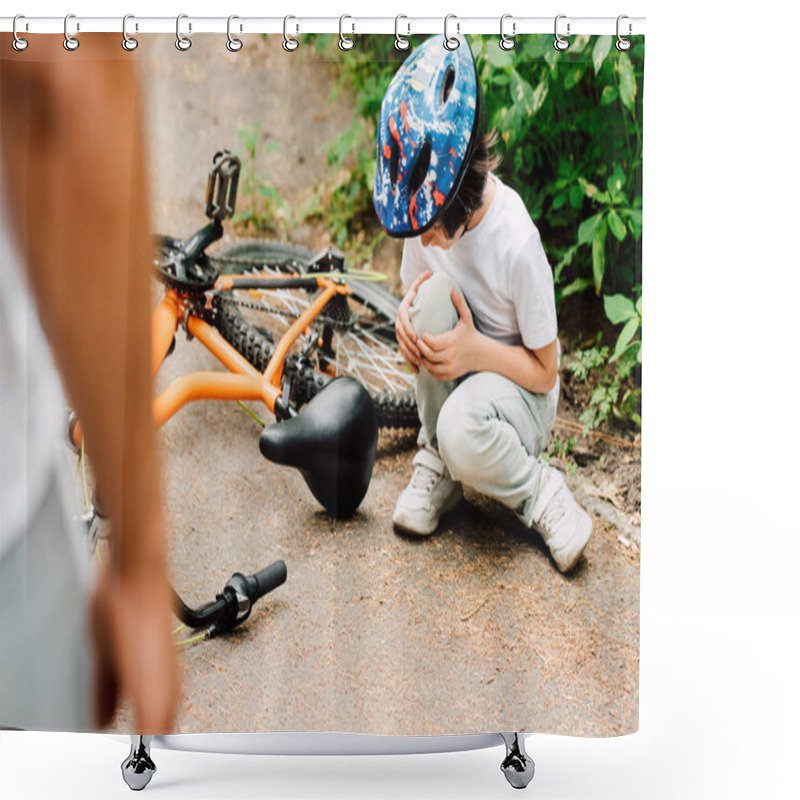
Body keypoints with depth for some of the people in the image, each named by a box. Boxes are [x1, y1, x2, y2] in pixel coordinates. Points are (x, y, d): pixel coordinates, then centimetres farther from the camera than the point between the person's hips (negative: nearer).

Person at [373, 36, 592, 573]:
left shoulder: (516, 243, -27)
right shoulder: (425, 211, -12)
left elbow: (545, 371, -16)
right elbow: (412, 289, 5)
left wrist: (478, 350, -31)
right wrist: (406, 313, -18)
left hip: (521, 390, -5)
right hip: (455, 370, 6)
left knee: (462, 430, -39)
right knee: (433, 292, -28)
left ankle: (541, 494, -3)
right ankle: (437, 465, -10)